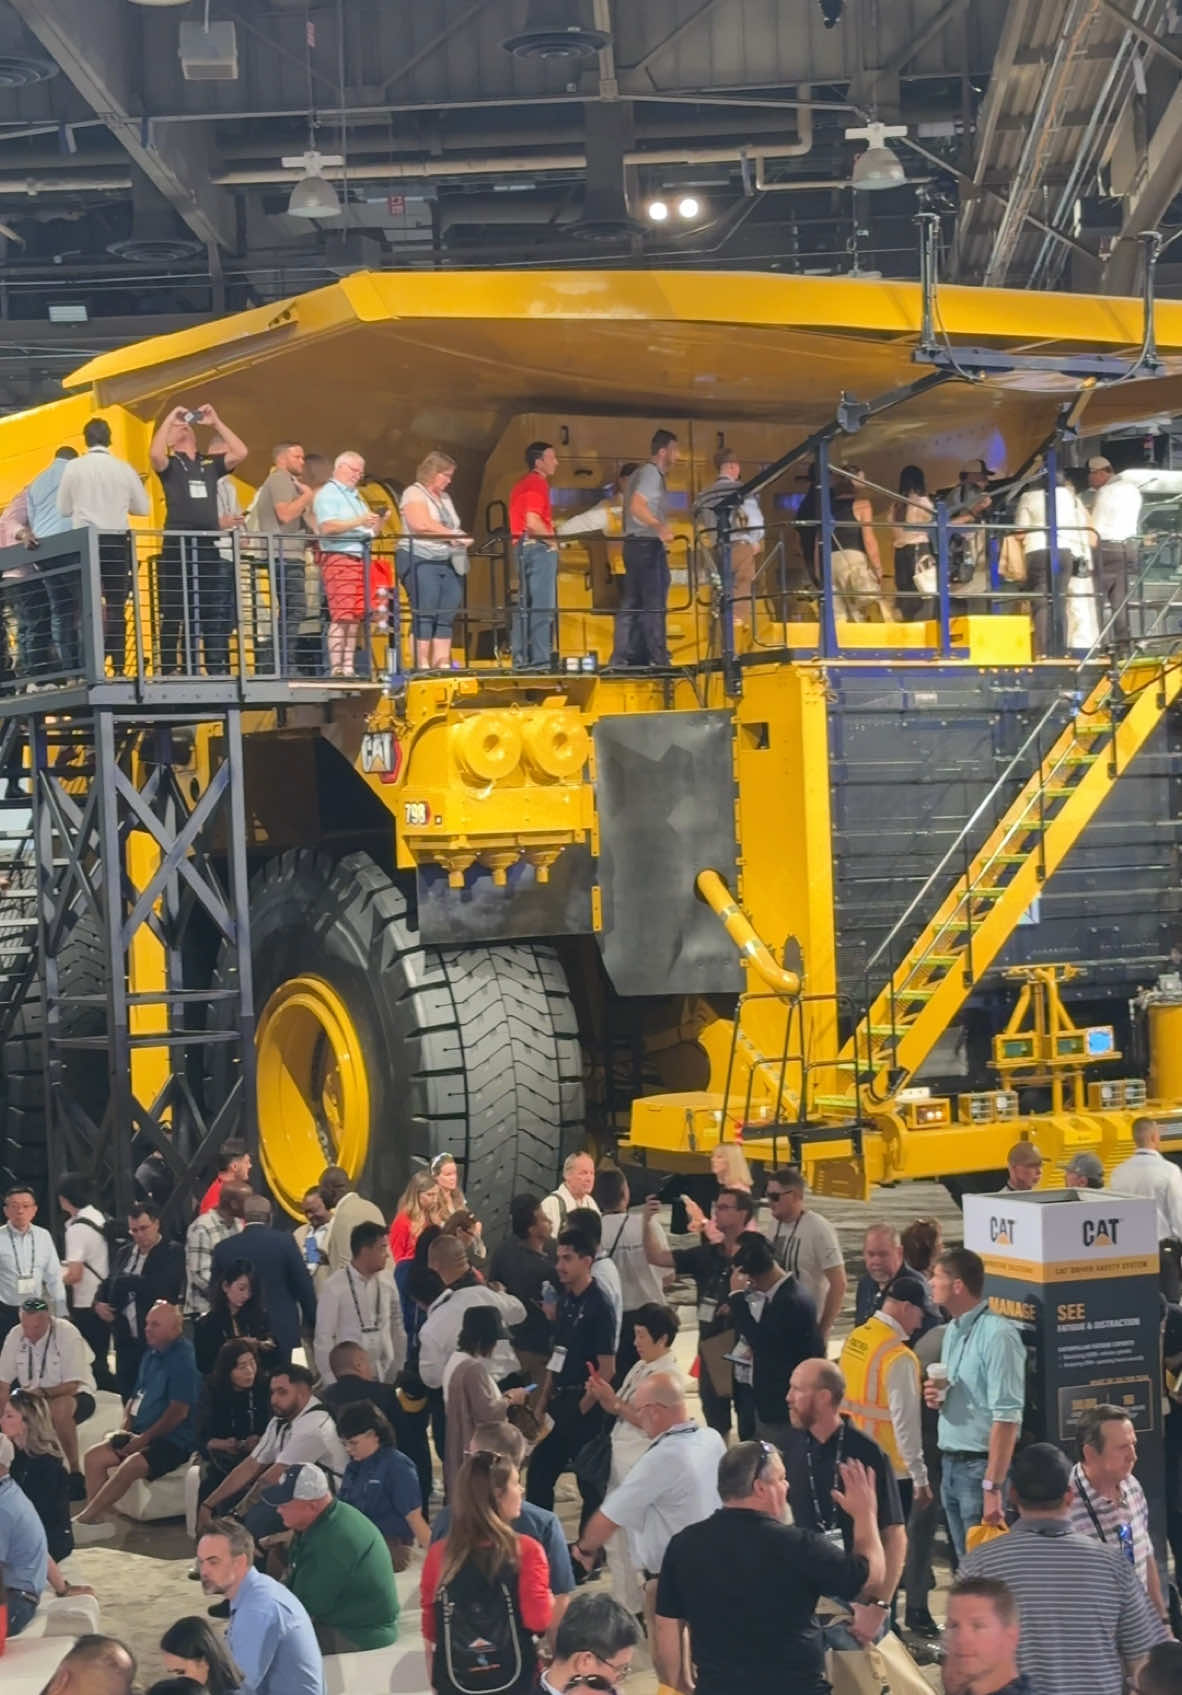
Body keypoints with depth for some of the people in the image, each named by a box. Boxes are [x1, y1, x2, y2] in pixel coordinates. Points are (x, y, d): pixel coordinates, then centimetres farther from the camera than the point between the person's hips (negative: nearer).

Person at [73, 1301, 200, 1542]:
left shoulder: (182, 1359, -14)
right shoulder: (151, 1355, 13)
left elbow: (178, 1412, -19)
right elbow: (136, 1396, 23)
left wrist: (144, 1439, -16)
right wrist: (126, 1427, 5)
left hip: (174, 1441, -9)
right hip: (142, 1434, 9)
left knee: (131, 1465, -32)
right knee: (93, 1456, -6)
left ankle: (83, 1519, -26)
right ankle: (96, 1520, -10)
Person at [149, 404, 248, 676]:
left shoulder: (210, 464, 18)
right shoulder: (169, 465, 7)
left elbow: (240, 453, 6)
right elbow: (154, 453, -15)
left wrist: (216, 423, 5)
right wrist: (170, 417, -7)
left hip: (209, 546, 4)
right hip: (177, 547, -4)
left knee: (215, 615, 2)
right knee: (174, 614, -3)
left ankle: (218, 670, 4)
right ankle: (169, 671, -2)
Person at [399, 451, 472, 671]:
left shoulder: (445, 498, 24)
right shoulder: (414, 494, -2)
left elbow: (454, 528, 21)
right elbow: (422, 525, -17)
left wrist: (462, 538, -3)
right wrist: (454, 535, -15)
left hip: (449, 562, 8)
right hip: (423, 561, -8)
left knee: (447, 615, 1)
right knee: (425, 615, -9)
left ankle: (442, 663, 0)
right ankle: (422, 665, -9)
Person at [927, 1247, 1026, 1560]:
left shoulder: (997, 1334, -17)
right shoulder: (953, 1331, 12)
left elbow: (1007, 1417, -21)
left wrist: (992, 1486, -24)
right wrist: (937, 1396, 1)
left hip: (980, 1466, -9)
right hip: (950, 1464, 9)